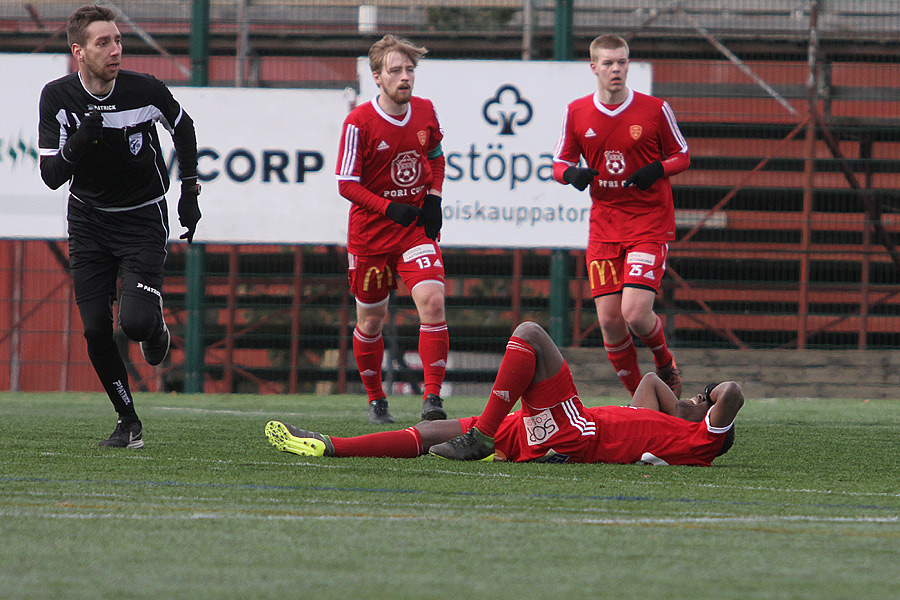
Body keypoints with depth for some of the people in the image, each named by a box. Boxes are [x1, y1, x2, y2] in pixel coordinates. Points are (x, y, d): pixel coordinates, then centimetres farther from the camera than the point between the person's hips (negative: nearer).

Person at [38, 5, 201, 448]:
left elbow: (183, 129, 6)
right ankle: (129, 423, 11)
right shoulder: (57, 97, -13)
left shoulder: (146, 91, -16)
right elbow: (51, 175, -14)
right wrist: (79, 142, -32)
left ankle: (156, 330, 19)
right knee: (95, 329, -5)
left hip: (143, 217, -2)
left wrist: (189, 191, 5)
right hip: (88, 220, 2)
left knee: (136, 321, -19)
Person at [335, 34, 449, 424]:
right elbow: (346, 183, -12)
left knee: (432, 300, -20)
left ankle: (433, 397, -19)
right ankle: (376, 400, 29)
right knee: (371, 320, 8)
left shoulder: (425, 112, -1)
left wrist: (433, 198, 3)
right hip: (370, 231, -2)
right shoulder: (359, 122, -14)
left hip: (417, 227, 2)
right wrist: (390, 209, -24)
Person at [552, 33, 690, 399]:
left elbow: (682, 156, 7)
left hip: (650, 221, -3)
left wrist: (657, 170, -14)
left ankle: (665, 364, 16)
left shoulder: (654, 110, -3)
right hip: (604, 226, 3)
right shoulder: (577, 113, 3)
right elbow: (560, 163, 12)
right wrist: (573, 174, -11)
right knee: (609, 320, -3)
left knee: (635, 313, -17)